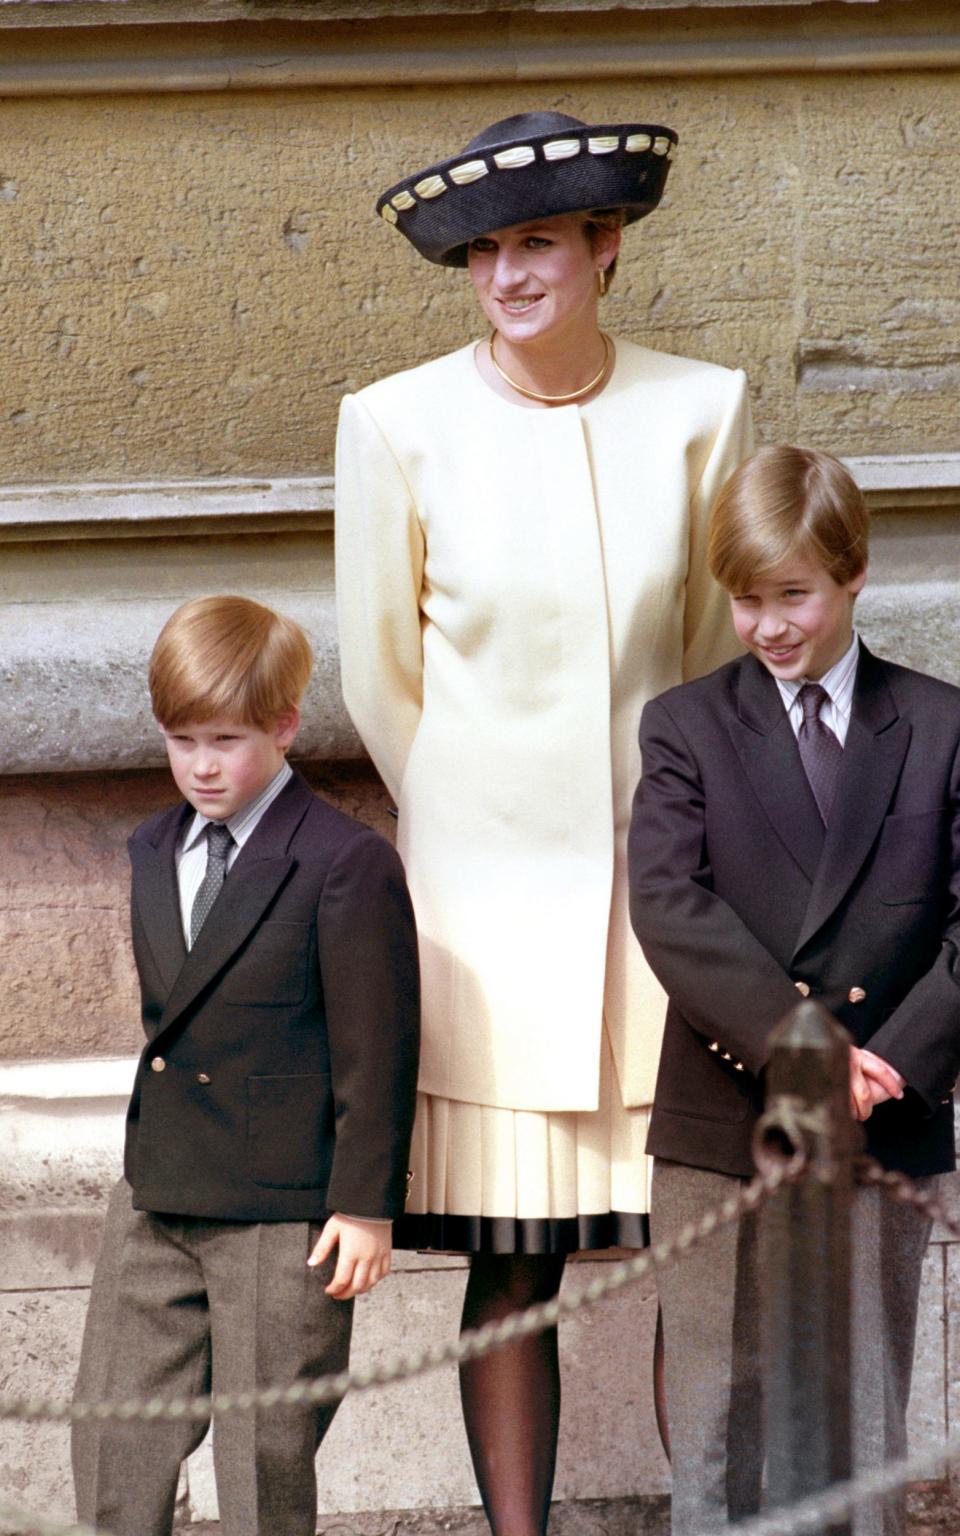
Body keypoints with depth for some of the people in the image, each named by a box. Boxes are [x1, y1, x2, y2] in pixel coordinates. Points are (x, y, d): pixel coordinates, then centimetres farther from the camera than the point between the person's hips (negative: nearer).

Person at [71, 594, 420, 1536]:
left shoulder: (347, 865, -12)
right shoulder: (154, 852, 11)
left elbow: (376, 1050, -11)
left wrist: (366, 1204, -12)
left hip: (284, 1216, -7)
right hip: (156, 1204, 7)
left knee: (266, 1458, 2)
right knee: (111, 1443, 8)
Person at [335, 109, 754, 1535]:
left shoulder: (699, 410, -1)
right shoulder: (399, 425, -4)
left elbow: (729, 655, 10)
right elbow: (378, 680, 6)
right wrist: (474, 832, 10)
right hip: (488, 884, -1)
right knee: (512, 1261, 1)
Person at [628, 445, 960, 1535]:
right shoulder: (686, 727, 3)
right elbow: (667, 905, -11)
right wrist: (794, 1043, -22)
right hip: (720, 1126, 0)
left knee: (863, 1421, 8)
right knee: (715, 1416, 6)